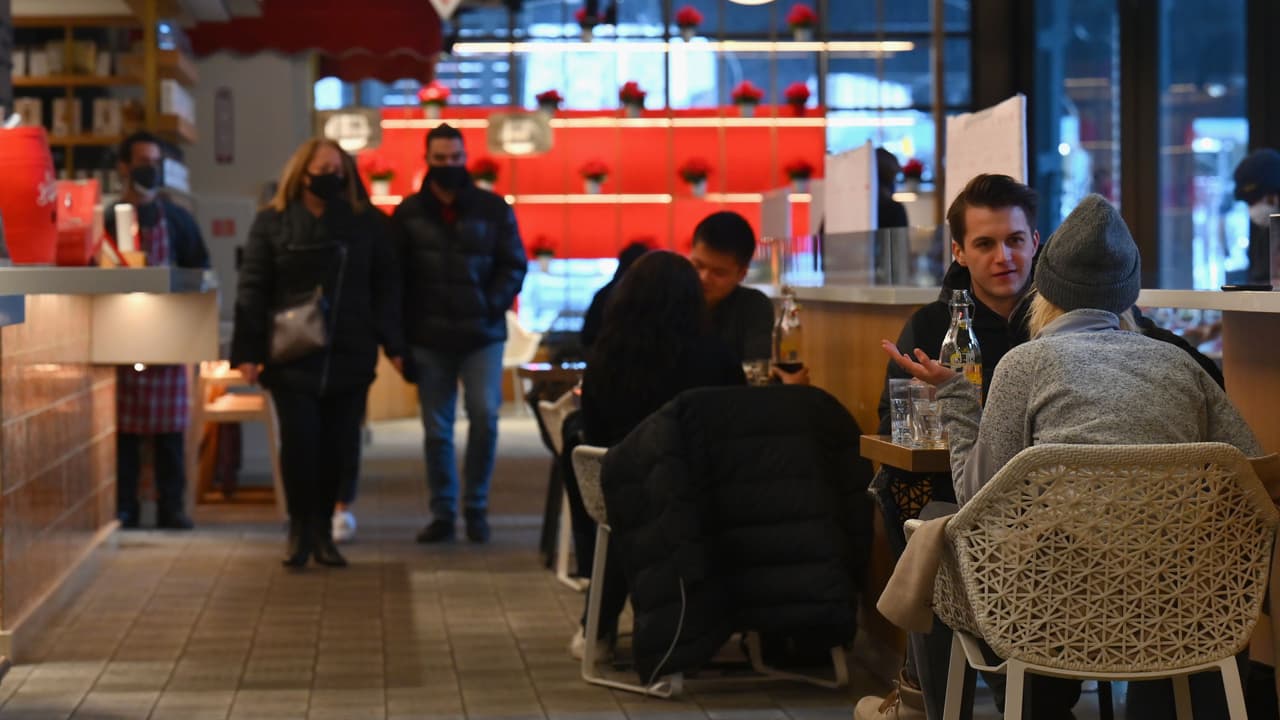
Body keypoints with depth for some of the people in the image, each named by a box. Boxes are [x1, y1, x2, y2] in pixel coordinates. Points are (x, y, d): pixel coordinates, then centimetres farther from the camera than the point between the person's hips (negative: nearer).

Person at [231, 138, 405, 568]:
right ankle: (299, 531, 8)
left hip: (349, 355, 2)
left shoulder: (367, 223, 8)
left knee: (338, 446, 3)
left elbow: (385, 287, 9)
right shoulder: (272, 223, 4)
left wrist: (393, 345, 1)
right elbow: (252, 290, 1)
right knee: (299, 443, -5)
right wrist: (248, 352, -6)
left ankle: (323, 531, 15)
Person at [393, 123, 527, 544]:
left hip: (482, 335, -1)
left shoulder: (493, 209, 4)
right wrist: (403, 329, -1)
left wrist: (493, 304, -8)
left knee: (484, 415, -10)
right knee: (436, 429, 4)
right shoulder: (409, 214, 7)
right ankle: (442, 513, 13)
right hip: (429, 340, 1)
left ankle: (476, 508, 5)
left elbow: (514, 265, 6)